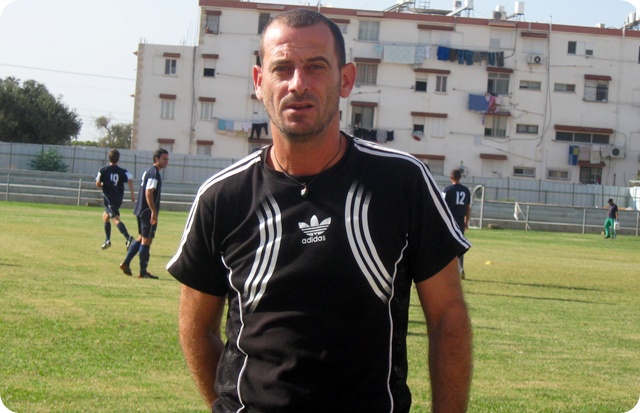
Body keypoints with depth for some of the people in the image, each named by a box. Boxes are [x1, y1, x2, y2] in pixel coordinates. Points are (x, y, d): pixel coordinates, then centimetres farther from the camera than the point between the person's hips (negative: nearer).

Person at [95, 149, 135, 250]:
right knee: (105, 216, 22)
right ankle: (107, 240, 22)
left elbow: (98, 184, -5)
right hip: (119, 199, 5)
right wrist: (132, 194, -9)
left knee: (116, 219, -13)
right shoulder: (123, 171, 3)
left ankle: (128, 238, -32)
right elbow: (130, 181, -12)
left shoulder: (103, 170, -2)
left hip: (109, 198, -5)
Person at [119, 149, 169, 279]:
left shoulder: (148, 172, 17)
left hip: (141, 211, 10)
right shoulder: (154, 173, -14)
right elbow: (148, 193, -22)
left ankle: (126, 263, 19)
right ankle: (143, 272, 1)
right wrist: (153, 212, -23)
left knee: (141, 238, 19)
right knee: (146, 240, -4)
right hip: (148, 212, -10)